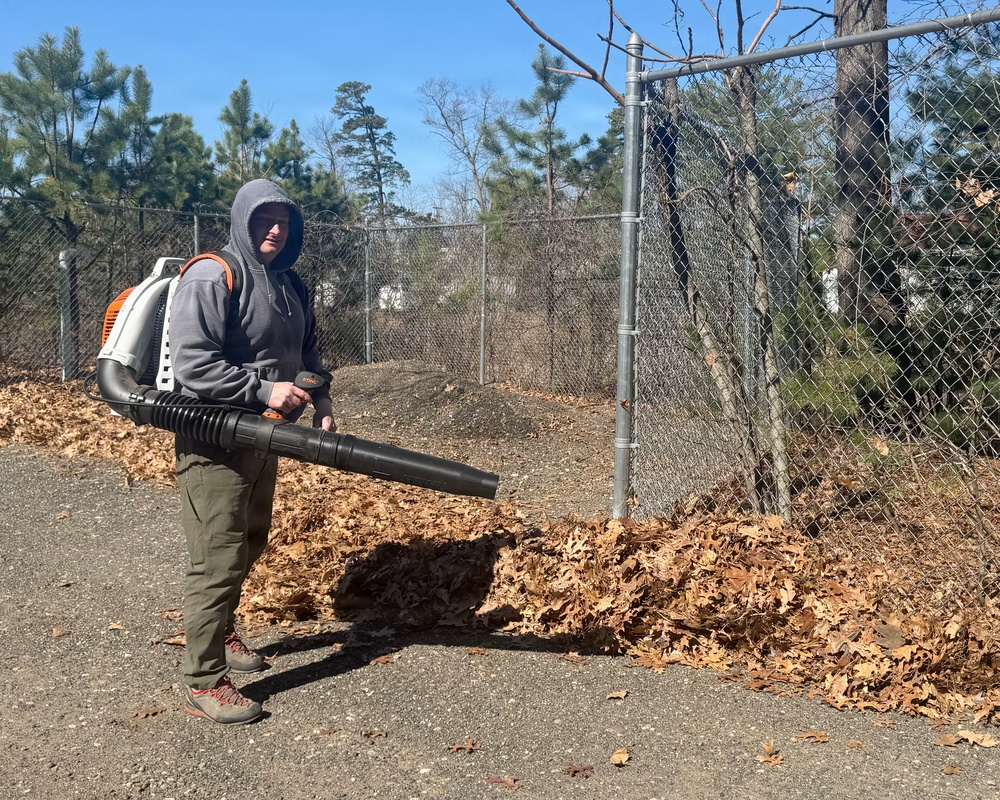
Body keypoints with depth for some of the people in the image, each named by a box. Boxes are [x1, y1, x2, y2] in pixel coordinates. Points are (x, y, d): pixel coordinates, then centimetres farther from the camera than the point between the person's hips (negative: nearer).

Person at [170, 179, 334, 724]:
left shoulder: (289, 284, 11)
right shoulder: (211, 278, -16)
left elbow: (307, 351, 22)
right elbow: (190, 364, -24)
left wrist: (320, 401, 6)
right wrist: (264, 390, -24)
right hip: (214, 443, -9)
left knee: (249, 545, 22)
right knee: (218, 559, -7)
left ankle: (222, 632, 43)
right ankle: (203, 682, 4)